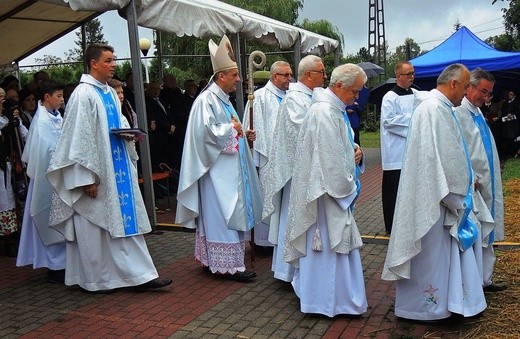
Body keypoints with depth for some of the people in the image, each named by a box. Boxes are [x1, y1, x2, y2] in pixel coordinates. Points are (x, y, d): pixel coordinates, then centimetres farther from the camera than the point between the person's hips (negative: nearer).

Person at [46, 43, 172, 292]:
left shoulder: (110, 92, 12)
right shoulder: (83, 94, -13)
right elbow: (78, 138, -16)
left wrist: (127, 133, 1)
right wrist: (87, 178, -18)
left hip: (118, 170, 8)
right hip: (98, 174, -8)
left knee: (126, 219, 7)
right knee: (94, 228, 5)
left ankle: (140, 275, 12)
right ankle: (95, 280, 20)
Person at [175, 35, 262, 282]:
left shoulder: (223, 100, 17)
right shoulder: (206, 100, -14)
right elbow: (207, 131, -24)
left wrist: (244, 134, 7)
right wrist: (232, 128, -13)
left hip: (230, 168, 10)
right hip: (218, 170, -10)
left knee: (228, 213, 13)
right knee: (224, 215, -6)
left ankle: (214, 260, 22)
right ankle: (229, 264, 0)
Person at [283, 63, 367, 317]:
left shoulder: (335, 109, 12)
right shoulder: (324, 112, -21)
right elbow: (331, 159, -23)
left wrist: (353, 150, 3)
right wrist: (348, 188, -12)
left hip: (335, 189, 10)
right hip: (327, 191, -10)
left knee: (332, 243, 18)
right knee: (328, 244, 0)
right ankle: (325, 301, 14)